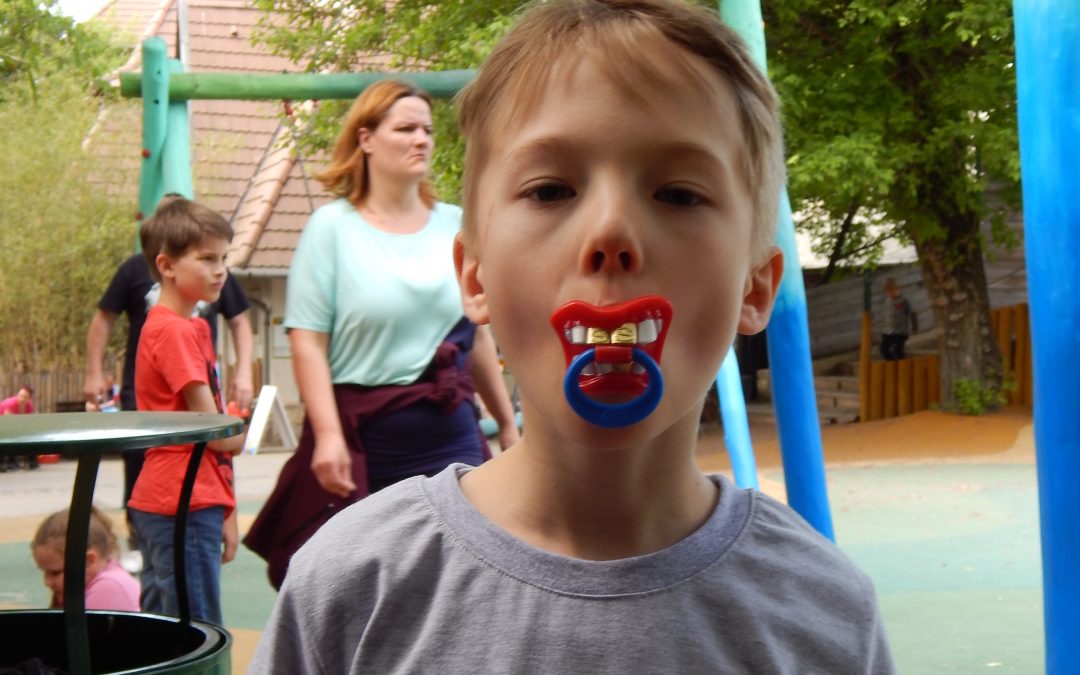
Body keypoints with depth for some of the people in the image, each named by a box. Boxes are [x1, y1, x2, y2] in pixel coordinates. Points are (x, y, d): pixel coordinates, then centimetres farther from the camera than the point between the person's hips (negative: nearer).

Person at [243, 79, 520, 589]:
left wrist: (507, 423, 21)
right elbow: (307, 341, -8)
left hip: (448, 436, 3)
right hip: (358, 432, -3)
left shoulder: (455, 226, 10)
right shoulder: (333, 226, -1)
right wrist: (327, 436, -17)